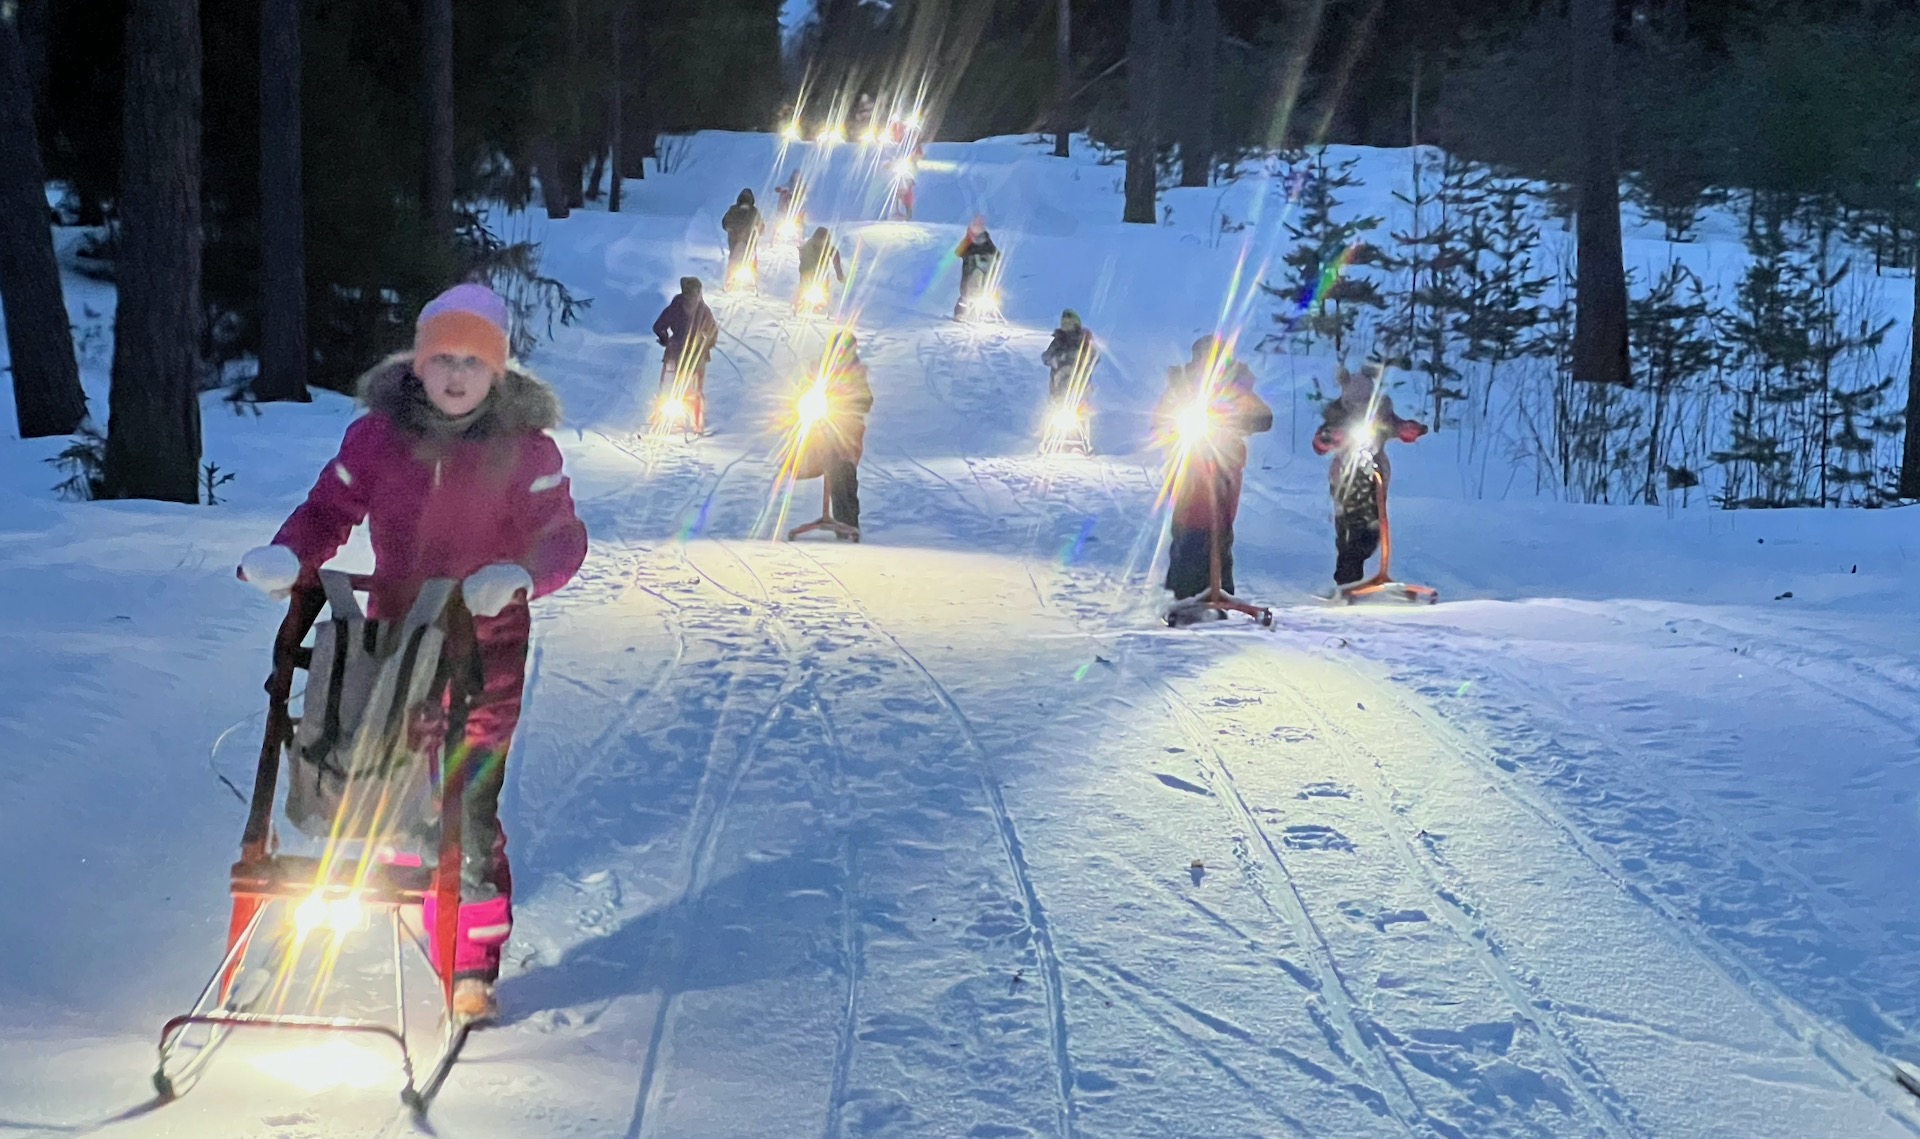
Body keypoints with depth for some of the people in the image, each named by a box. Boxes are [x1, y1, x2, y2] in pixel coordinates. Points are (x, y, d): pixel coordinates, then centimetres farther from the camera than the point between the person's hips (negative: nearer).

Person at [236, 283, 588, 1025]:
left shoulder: (523, 447, -8)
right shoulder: (378, 434, -2)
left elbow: (563, 536, -9)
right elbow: (329, 510, 4)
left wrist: (519, 575, -29)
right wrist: (287, 559, -16)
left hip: (486, 647, -3)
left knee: (468, 808, -8)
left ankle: (474, 964, 4)